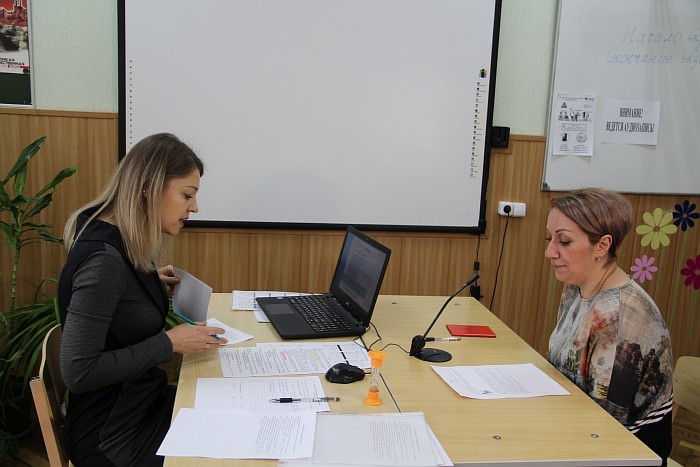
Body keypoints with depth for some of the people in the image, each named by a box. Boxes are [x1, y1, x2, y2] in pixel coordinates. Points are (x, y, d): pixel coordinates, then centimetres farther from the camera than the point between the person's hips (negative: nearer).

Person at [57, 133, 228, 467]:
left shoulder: (124, 245, 2)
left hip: (141, 401, 9)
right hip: (113, 436, -8)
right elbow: (78, 373, -25)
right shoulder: (104, 260, -25)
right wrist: (169, 343, -20)